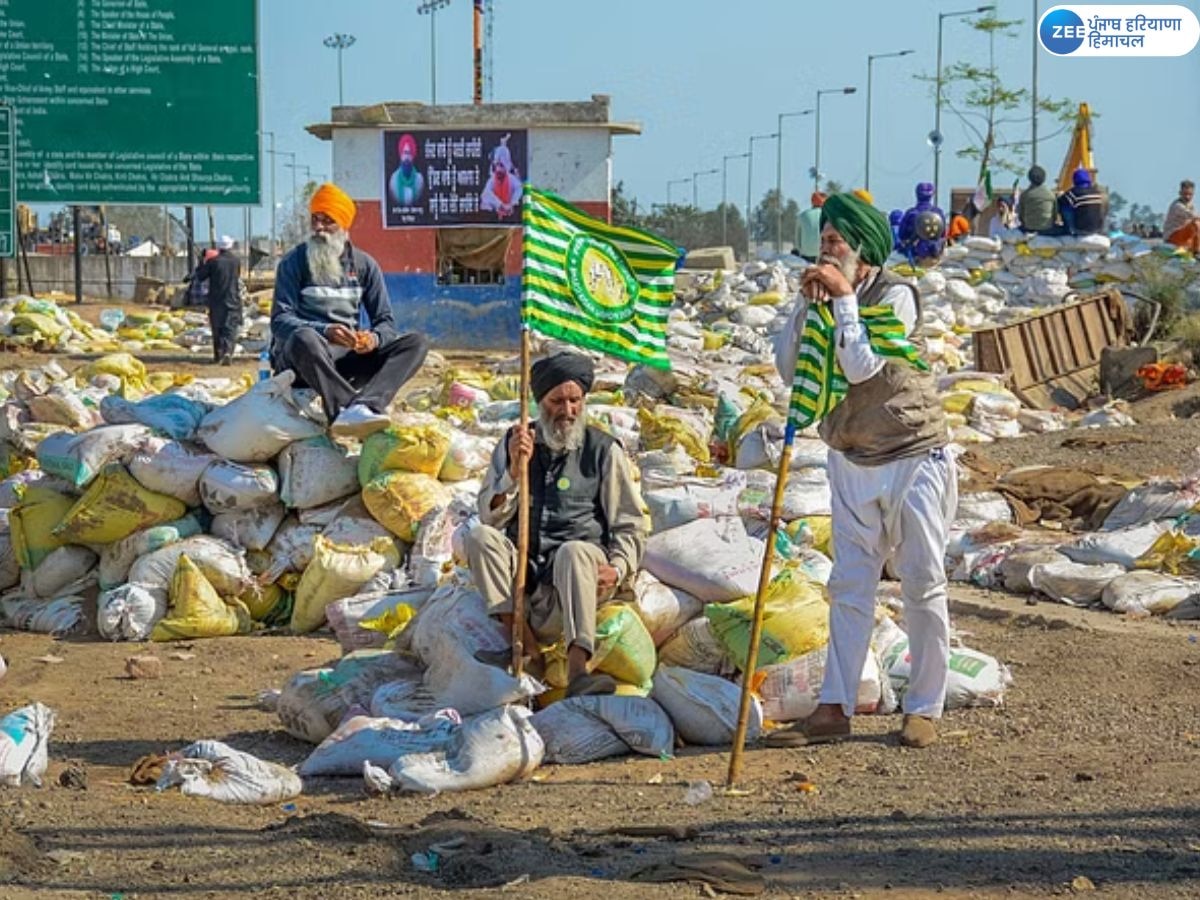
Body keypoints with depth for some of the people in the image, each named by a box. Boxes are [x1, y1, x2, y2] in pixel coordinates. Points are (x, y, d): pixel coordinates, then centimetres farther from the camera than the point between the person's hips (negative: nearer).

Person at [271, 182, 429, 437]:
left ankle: (365, 405, -45)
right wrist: (324, 331, -26)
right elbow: (280, 320, -7)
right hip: (304, 357, -4)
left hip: (351, 356, 4)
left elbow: (386, 321, 9)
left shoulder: (365, 265, 13)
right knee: (304, 338, -39)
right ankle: (352, 408, -53)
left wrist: (374, 338, -16)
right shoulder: (294, 263, 4)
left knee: (416, 343, -18)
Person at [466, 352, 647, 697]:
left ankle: (577, 671, -52)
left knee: (573, 552, -37)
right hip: (523, 566, 3)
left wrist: (618, 568, -11)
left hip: (580, 567, -3)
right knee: (479, 536, -24)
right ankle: (525, 643, -29)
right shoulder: (514, 444, 13)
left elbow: (630, 524, 8)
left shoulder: (603, 450, 8)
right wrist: (515, 470, -11)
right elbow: (490, 516, 5)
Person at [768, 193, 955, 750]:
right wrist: (807, 304, -9)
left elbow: (861, 367, -23)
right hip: (851, 463, 6)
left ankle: (924, 709, 10)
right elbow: (789, 369, -2)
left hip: (912, 460, -6)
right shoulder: (827, 297, 6)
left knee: (922, 588, 1)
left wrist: (844, 299, -19)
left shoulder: (896, 295, -12)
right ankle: (834, 710, 7)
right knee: (849, 588, 5)